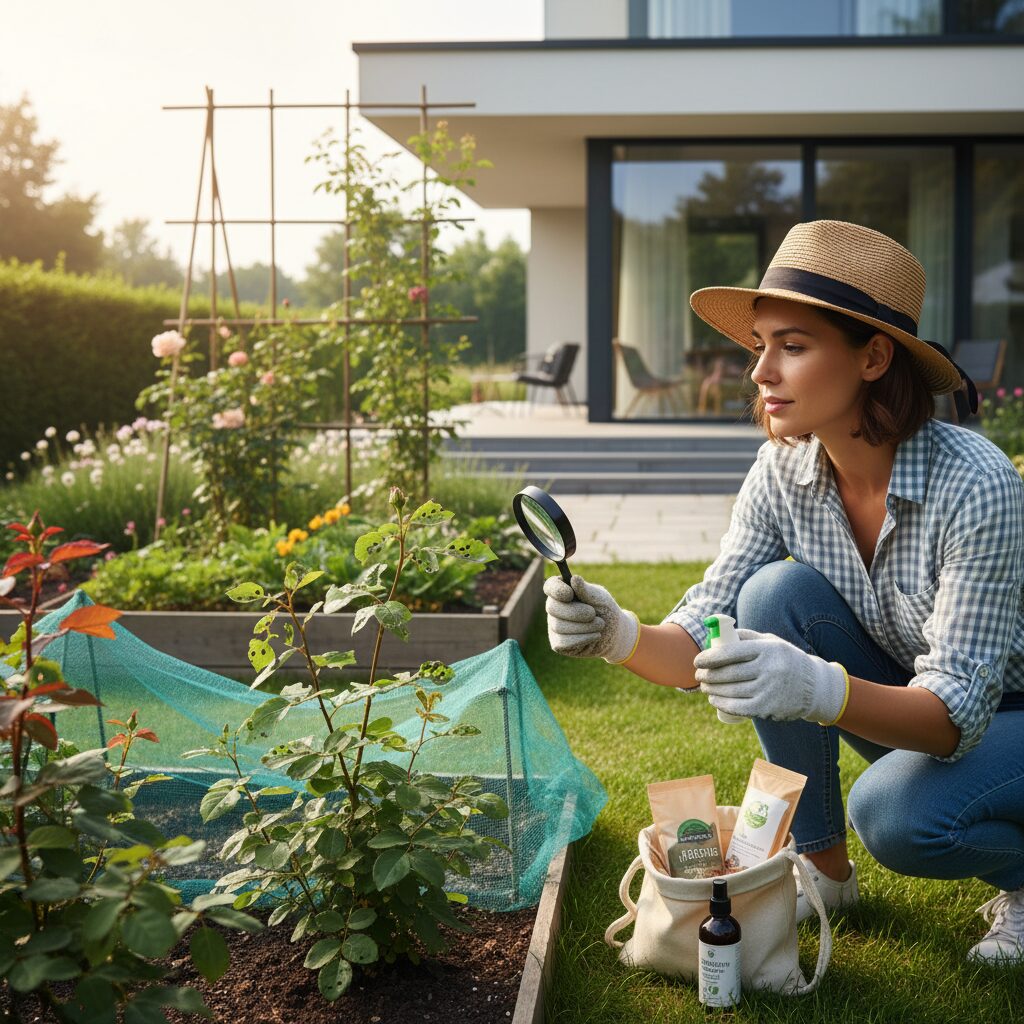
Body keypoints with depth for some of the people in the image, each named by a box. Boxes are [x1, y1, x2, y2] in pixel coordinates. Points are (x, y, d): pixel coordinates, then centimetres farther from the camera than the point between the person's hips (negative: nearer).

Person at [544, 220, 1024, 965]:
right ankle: (823, 868, -4)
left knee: (898, 816, -34)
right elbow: (704, 641, -15)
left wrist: (822, 691, -52)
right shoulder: (786, 471, -14)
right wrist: (620, 636, -37)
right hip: (904, 705, 5)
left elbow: (958, 708, -33)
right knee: (775, 593, -22)